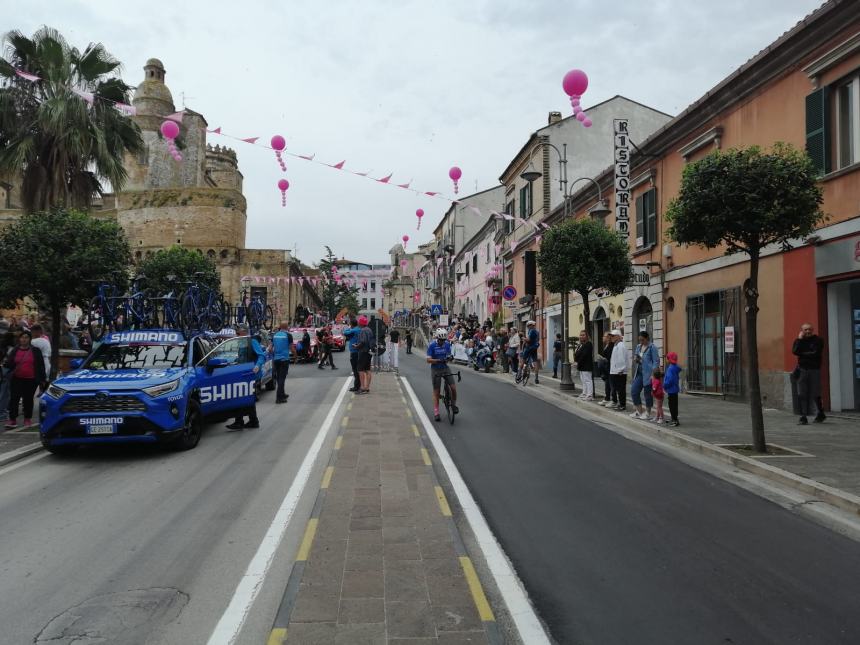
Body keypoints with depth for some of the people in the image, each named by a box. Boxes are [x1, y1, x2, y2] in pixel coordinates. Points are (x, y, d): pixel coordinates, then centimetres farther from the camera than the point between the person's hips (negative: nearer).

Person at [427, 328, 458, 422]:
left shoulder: (447, 344, -2)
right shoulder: (432, 345, -13)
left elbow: (449, 355, 5)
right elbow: (428, 360, -16)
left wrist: (447, 359, -19)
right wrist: (438, 360, -32)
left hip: (445, 368, 3)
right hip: (435, 370, -3)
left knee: (453, 388, -9)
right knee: (436, 392, 2)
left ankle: (453, 404, 16)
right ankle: (436, 413, 10)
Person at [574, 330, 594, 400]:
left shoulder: (588, 344, -13)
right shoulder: (581, 344, 18)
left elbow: (584, 355, -20)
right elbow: (577, 354, 16)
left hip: (587, 366, -10)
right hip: (582, 366, 10)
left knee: (588, 380, -9)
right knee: (583, 380, 16)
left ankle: (590, 395, -8)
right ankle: (584, 393, 24)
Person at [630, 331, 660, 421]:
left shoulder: (652, 347, -9)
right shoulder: (638, 347, 13)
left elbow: (656, 361, -12)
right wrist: (635, 359, 0)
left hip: (648, 374, -7)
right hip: (639, 373, 7)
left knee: (647, 393, 2)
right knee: (634, 391, 5)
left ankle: (648, 413, 15)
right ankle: (639, 411, 18)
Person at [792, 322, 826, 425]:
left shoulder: (818, 340, -1)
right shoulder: (799, 340, 9)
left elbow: (815, 354, -13)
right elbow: (795, 351, -10)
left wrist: (802, 354, -5)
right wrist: (799, 339, -9)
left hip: (815, 370, -2)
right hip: (802, 370, 2)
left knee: (815, 394, 4)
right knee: (802, 394, -3)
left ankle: (820, 414, 25)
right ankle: (803, 417, -2)